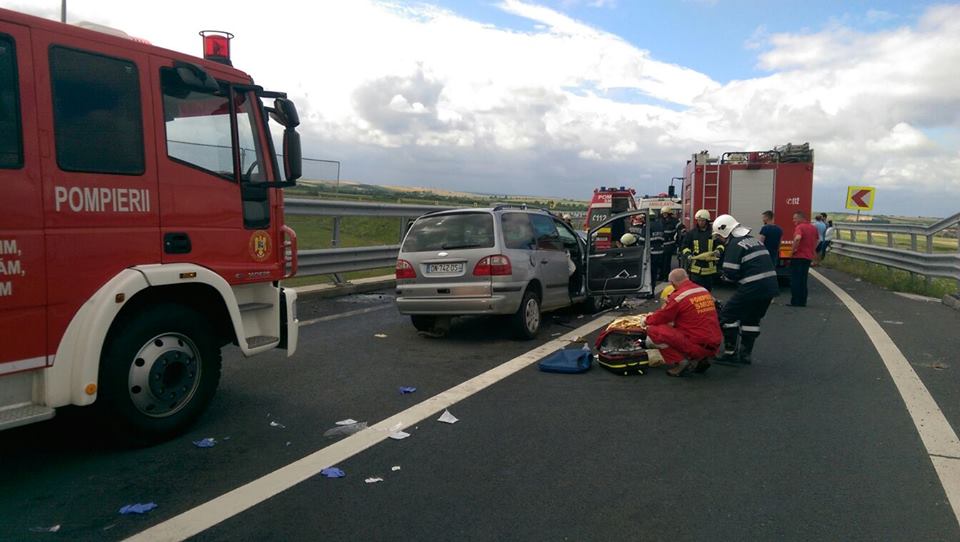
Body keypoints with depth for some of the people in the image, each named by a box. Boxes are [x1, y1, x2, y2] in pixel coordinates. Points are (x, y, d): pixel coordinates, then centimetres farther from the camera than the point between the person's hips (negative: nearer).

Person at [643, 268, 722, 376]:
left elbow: (658, 319, -4)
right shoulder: (704, 291, 10)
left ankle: (680, 362, -6)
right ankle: (699, 359, 14)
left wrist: (648, 319, 18)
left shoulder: (677, 297, -12)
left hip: (697, 346, -8)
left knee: (653, 331, -6)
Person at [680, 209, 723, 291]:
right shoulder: (691, 233, 3)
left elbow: (720, 245, 10)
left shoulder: (713, 232, 3)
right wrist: (688, 255, -14)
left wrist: (718, 251, -13)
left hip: (710, 268, 1)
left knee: (708, 290, 13)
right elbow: (685, 247, 6)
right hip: (696, 267, -1)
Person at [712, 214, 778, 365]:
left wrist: (725, 276, 7)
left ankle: (730, 352, 4)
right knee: (751, 319, 20)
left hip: (752, 289, -9)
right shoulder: (754, 240, 19)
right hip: (770, 286, 9)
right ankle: (746, 354, 24)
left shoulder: (734, 244, -9)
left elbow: (730, 273, -15)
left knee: (728, 315, 4)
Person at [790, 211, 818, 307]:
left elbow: (797, 238, -33)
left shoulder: (799, 227, -14)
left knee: (795, 280, -1)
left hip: (799, 257, -8)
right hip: (809, 257, 8)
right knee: (803, 281, 14)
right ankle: (802, 301, 14)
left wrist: (794, 249, -21)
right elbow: (817, 241, 25)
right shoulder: (813, 228, 13)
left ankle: (795, 302, -1)